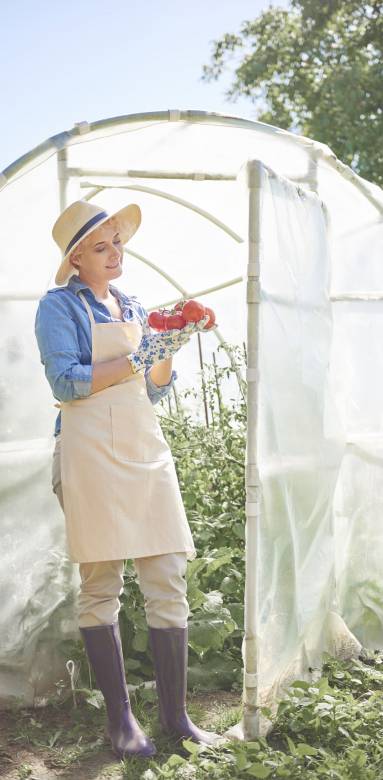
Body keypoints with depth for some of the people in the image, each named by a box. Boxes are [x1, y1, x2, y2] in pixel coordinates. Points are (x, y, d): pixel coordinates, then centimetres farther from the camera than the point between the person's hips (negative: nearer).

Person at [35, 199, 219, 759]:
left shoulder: (133, 307, 20)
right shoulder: (60, 305, 3)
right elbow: (66, 383, -9)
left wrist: (170, 348, 3)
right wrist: (136, 359, -12)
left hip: (146, 446, 6)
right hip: (91, 451, -5)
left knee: (168, 583, 1)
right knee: (102, 587, -2)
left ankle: (175, 715, 11)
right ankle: (120, 719, 10)